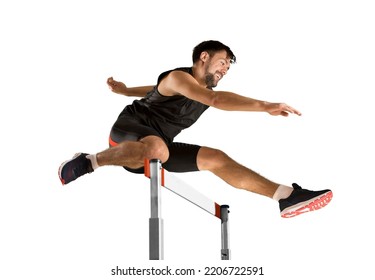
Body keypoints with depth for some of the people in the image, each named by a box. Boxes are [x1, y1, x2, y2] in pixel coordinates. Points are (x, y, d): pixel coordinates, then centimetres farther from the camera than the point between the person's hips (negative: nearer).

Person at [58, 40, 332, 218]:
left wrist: (125, 90, 49)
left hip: (157, 146, 8)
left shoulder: (204, 88, 14)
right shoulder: (178, 77, -14)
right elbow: (216, 99, -35)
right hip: (129, 131, -8)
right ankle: (88, 162, -23)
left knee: (217, 159, -5)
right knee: (156, 147, -44)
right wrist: (264, 106, -43)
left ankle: (287, 196, -14)